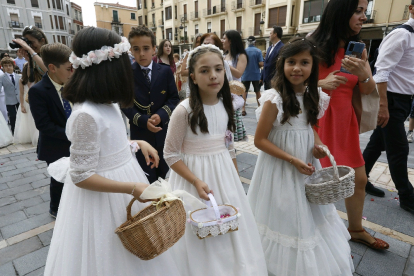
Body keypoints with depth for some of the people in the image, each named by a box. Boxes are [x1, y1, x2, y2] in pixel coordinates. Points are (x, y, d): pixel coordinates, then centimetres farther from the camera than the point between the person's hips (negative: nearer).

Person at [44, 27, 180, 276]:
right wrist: (131, 187, -25)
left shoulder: (108, 104, -1)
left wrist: (138, 143, 4)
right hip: (103, 200, -8)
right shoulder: (87, 114, -28)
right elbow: (81, 176, -23)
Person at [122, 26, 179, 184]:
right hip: (140, 132, -1)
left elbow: (174, 98, -1)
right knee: (146, 176, 9)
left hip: (163, 130, 2)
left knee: (165, 172, 18)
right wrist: (143, 121, -20)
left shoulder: (165, 72, 0)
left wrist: (161, 115, -19)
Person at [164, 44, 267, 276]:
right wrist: (196, 181, -20)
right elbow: (171, 155, -12)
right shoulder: (184, 111, -18)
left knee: (231, 230, 17)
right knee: (201, 237, 10)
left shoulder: (225, 105, 0)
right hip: (194, 176, -5)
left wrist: (236, 180, 13)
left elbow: (229, 146, 9)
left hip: (225, 176, 5)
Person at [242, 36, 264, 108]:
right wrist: (256, 66, 10)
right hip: (256, 74, 0)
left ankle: (243, 108, 1)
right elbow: (261, 64, -11)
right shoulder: (258, 51, -6)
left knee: (244, 92, 6)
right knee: (257, 91, 11)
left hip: (246, 75, 0)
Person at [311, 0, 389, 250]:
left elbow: (369, 90, 5)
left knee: (359, 179, 15)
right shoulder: (315, 47, -9)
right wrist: (321, 84, -24)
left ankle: (356, 229, 38)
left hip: (345, 122, 7)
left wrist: (363, 74, -15)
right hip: (318, 120, -6)